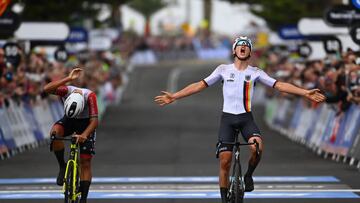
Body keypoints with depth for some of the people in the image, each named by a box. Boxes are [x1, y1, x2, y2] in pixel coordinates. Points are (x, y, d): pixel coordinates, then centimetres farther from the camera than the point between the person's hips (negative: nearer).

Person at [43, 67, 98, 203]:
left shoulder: (89, 96, -35)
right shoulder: (67, 91, -31)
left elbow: (94, 120, -36)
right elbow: (46, 89, -48)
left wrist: (84, 135, -52)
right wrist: (69, 79, -53)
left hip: (85, 123, -1)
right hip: (69, 121, 1)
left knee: (85, 162, -8)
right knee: (55, 131, -35)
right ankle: (62, 166, -18)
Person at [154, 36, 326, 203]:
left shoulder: (255, 72, 5)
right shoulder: (223, 69, 5)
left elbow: (279, 85, -1)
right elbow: (200, 85, 4)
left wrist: (306, 93, -10)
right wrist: (174, 97, -2)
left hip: (246, 118, 0)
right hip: (227, 118, 0)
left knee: (257, 147, -29)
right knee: (225, 160, -6)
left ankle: (248, 175, 0)